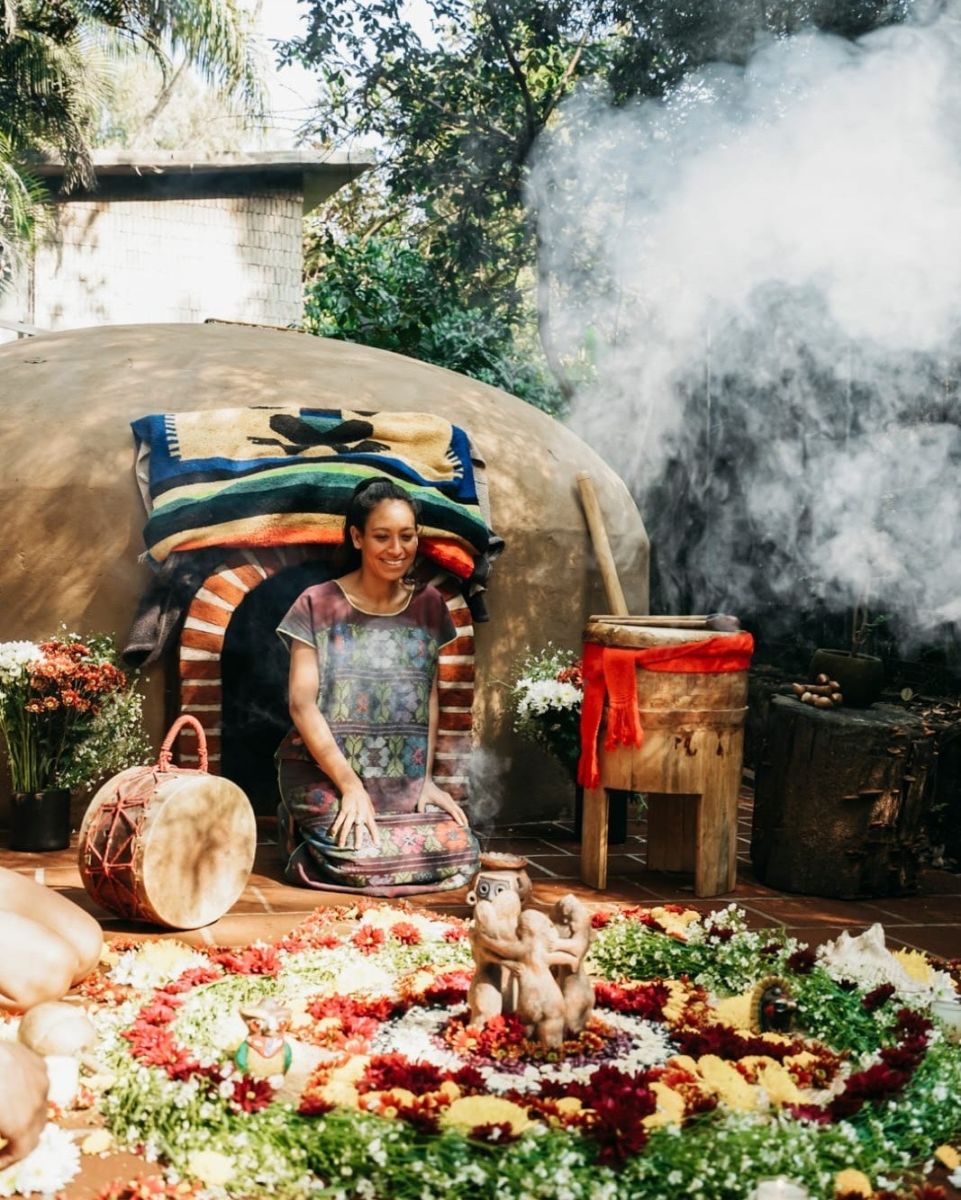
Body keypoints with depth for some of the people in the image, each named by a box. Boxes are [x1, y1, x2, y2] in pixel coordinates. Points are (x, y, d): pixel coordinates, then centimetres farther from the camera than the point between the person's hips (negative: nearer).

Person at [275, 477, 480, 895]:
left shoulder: (428, 606, 9)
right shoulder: (318, 606, -3)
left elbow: (430, 698, 9)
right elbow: (302, 704, -8)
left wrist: (426, 778, -2)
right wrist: (350, 784, -15)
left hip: (405, 780, 5)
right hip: (324, 774, -5)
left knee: (459, 853, -14)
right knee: (363, 860, -27)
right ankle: (303, 828, 9)